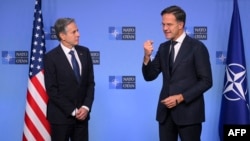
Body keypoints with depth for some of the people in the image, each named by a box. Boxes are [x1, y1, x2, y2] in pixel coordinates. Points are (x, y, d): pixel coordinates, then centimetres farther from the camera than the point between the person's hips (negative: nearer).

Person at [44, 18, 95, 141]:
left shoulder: (84, 52, 5)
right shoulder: (51, 57, -9)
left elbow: (90, 82, 7)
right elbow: (52, 90, -11)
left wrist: (86, 107, -5)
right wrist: (72, 111, -13)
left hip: (82, 114, 4)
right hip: (61, 116, -4)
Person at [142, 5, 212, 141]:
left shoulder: (197, 47, -7)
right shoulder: (163, 48, 11)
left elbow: (206, 81, -10)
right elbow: (149, 76, 8)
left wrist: (181, 97, -16)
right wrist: (147, 56, -9)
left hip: (188, 111, -5)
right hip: (166, 111, 5)